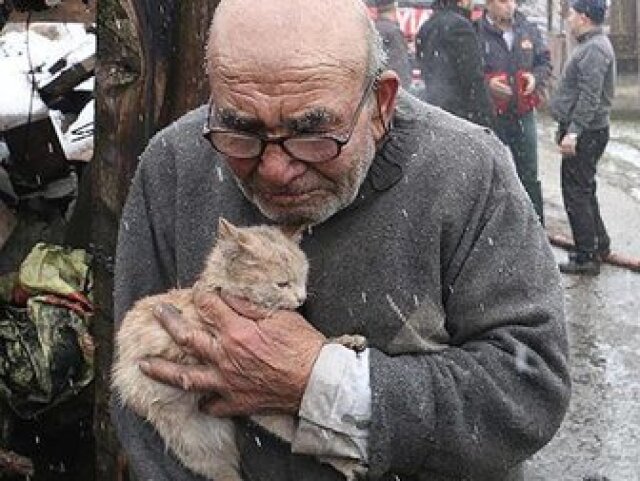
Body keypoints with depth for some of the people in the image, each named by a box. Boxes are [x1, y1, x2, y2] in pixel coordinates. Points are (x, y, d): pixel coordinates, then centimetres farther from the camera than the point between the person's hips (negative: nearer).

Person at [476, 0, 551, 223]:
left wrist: (536, 77, -5)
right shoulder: (477, 33, -11)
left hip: (524, 114, 4)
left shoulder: (528, 30, 5)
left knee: (529, 175, 13)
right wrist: (487, 83, -22)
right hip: (490, 115, -4)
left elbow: (545, 61, 15)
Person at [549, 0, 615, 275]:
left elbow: (590, 97, -26)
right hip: (583, 131, 11)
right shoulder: (591, 45, 16)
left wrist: (573, 132, -28)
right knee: (583, 191, 19)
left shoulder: (594, 49, -18)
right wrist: (569, 129, 22)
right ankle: (599, 245, 29)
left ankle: (587, 257, -1)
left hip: (585, 133, -11)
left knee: (576, 193, -6)